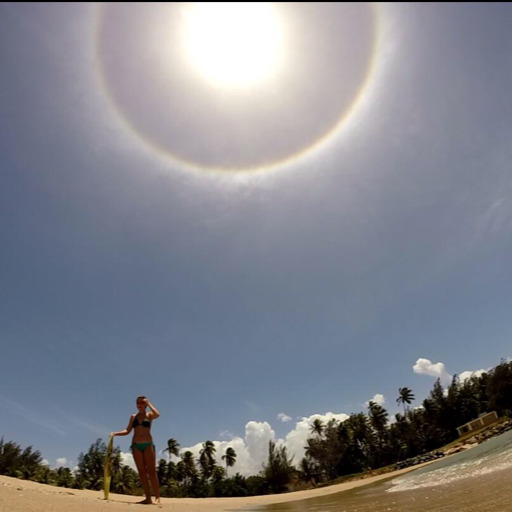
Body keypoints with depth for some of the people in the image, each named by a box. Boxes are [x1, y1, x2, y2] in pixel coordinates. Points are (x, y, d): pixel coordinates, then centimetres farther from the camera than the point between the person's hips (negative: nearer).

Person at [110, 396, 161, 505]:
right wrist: (115, 433, -3)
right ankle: (148, 498, 2)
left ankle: (157, 497, -5)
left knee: (151, 471, -7)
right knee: (142, 472, 0)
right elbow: (127, 431, 11)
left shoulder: (149, 415, 3)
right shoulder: (133, 417, 13)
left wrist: (148, 403, -12)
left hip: (148, 445, -3)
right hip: (136, 445, 3)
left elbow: (157, 414, -21)